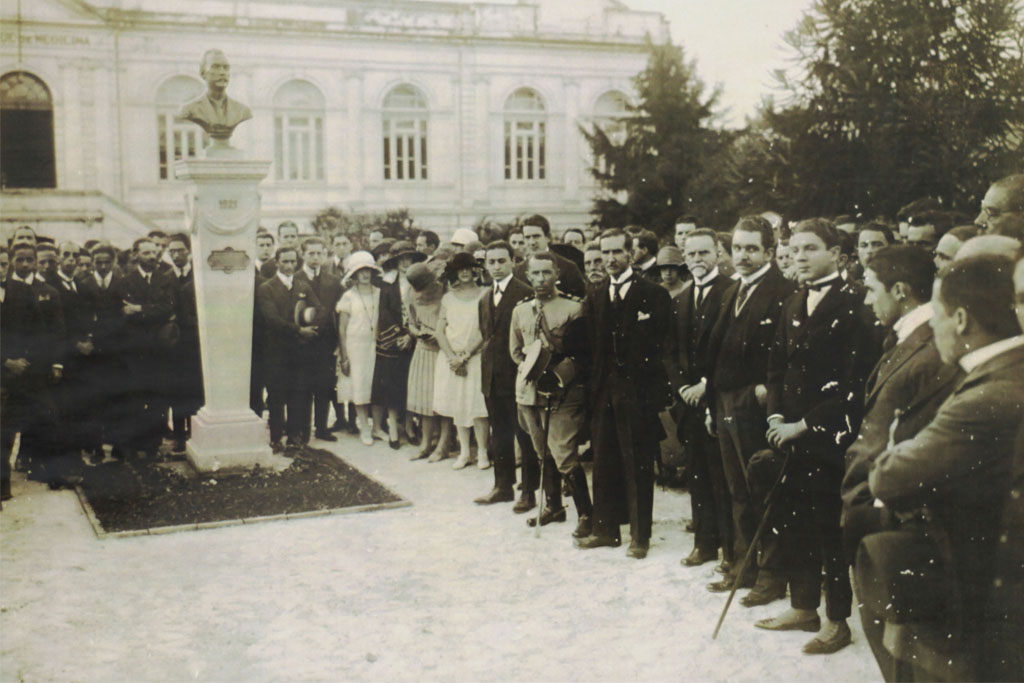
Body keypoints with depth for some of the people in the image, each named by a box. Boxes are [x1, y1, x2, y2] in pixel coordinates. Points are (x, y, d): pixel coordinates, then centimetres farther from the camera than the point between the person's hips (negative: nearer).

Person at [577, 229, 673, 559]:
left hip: (637, 392, -5)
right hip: (604, 392, 5)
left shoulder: (653, 294, -2)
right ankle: (605, 529, 22)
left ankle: (639, 536, 10)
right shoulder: (595, 298, 13)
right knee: (604, 463, 11)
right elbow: (589, 343, 10)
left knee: (638, 466, 1)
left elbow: (658, 341, -4)